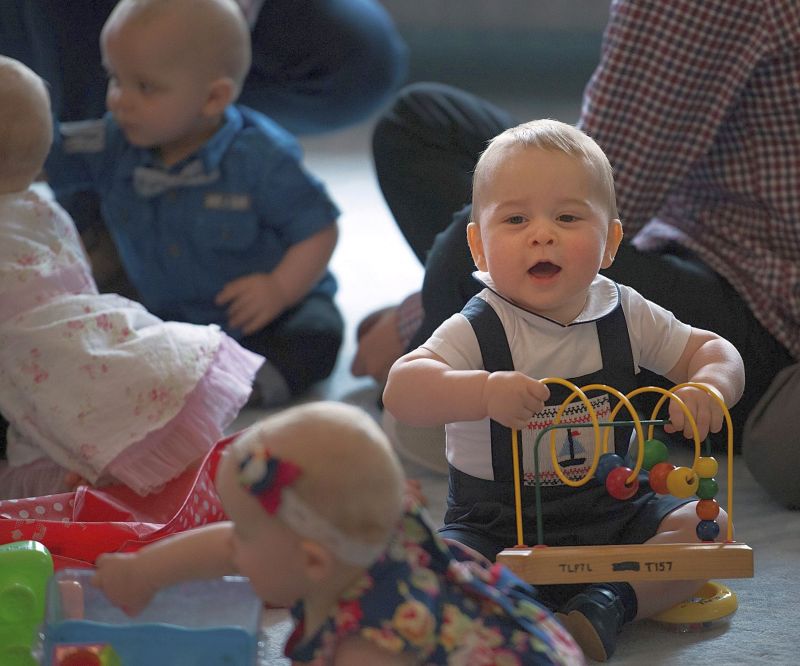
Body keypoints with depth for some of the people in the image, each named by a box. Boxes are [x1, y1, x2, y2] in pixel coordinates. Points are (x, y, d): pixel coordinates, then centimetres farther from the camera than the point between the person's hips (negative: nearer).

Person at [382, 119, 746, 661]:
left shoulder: (625, 316, -2)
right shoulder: (477, 331, -15)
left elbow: (712, 351, 5)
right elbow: (401, 391, -29)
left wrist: (710, 387, -21)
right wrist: (485, 392, -48)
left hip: (610, 511, 4)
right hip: (498, 527, -4)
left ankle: (607, 606, -22)